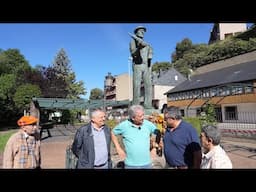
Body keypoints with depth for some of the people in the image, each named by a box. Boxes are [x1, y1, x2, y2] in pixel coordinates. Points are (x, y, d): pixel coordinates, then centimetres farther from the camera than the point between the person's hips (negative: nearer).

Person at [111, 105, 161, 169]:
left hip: (147, 164, 2)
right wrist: (118, 148, -1)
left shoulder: (148, 124, -6)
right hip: (130, 165, -1)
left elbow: (158, 133, 9)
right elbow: (113, 133, 3)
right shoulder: (124, 125, -11)